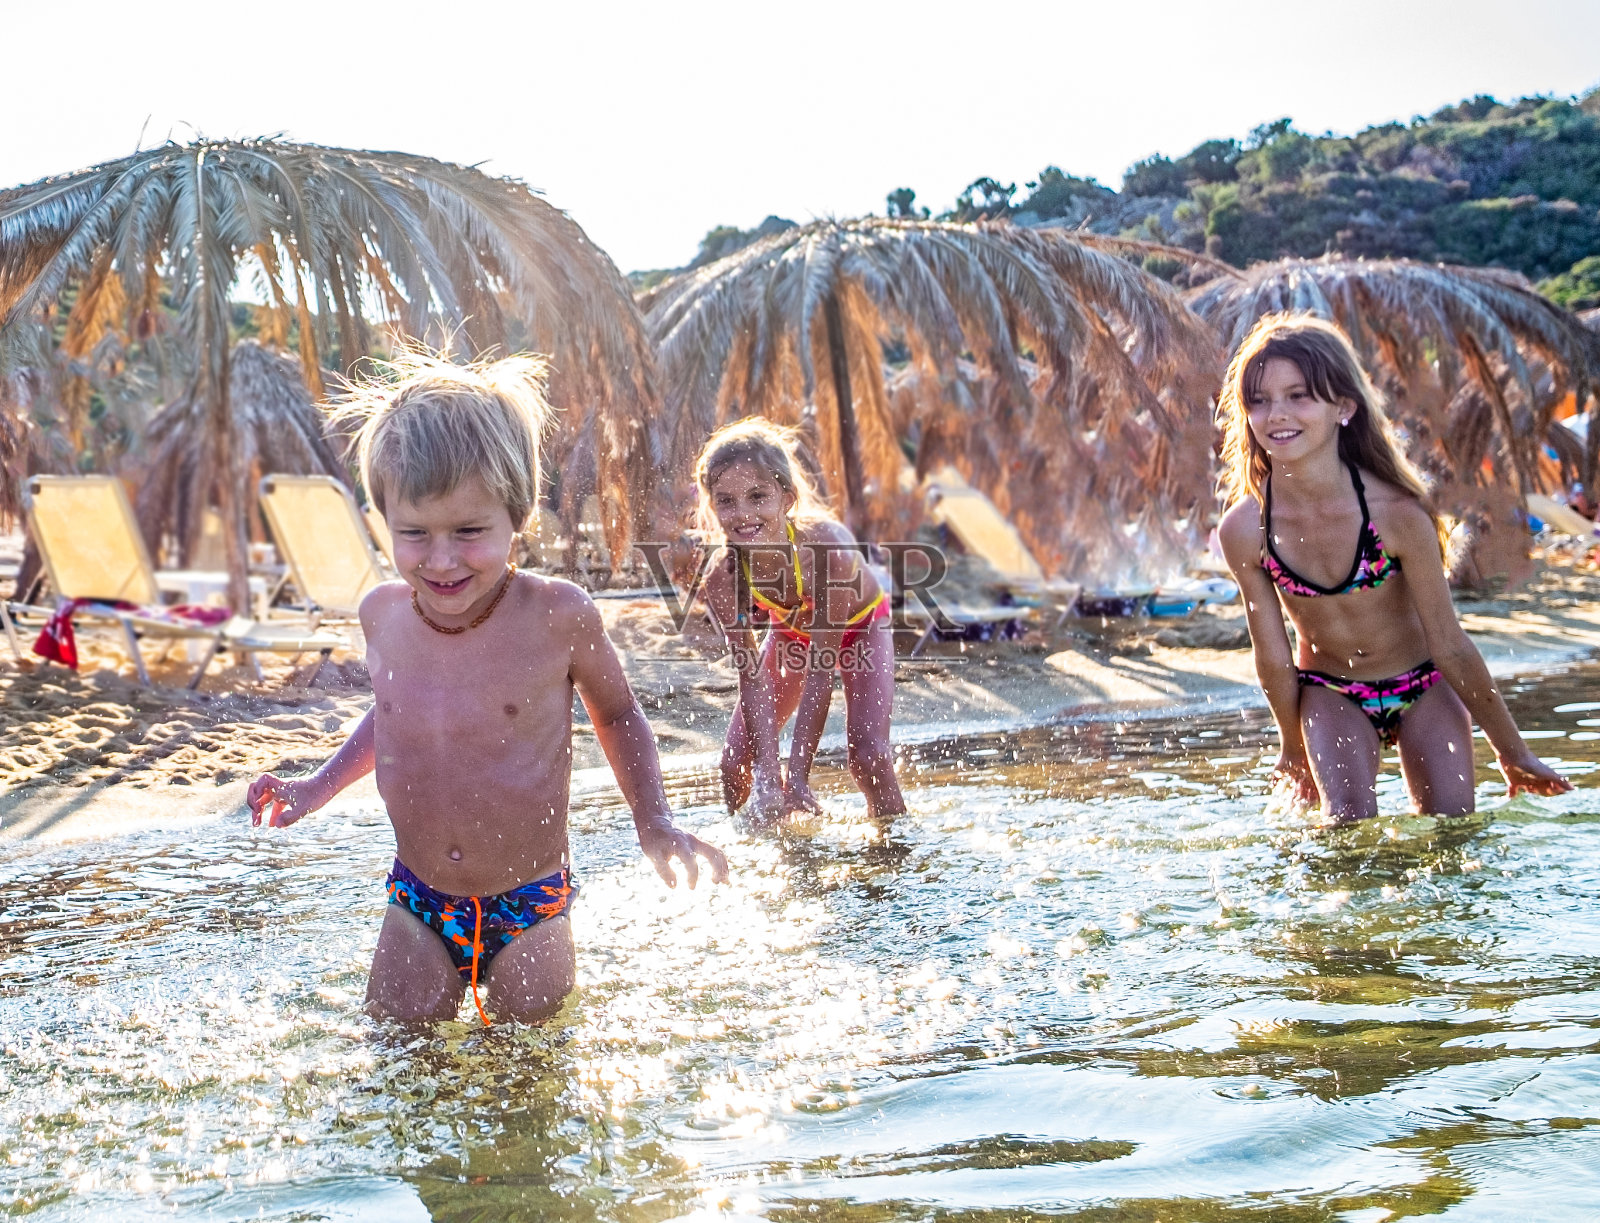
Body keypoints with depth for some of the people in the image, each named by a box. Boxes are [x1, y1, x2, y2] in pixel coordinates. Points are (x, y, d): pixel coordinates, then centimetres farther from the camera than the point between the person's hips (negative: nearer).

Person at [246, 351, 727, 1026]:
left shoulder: (558, 616, -19)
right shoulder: (382, 615, -8)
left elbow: (617, 714, -1)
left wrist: (655, 824, -9)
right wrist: (313, 790, 9)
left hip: (529, 903, -3)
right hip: (417, 902, 3)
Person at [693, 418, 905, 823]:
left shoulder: (828, 547, -43)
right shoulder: (722, 575, -33)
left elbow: (820, 674, -38)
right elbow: (752, 678, -26)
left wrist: (798, 777, -38)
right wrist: (767, 775, -34)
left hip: (858, 626, -3)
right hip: (792, 632, 3)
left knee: (869, 754, -18)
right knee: (735, 761, -1)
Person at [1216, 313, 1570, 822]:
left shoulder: (1395, 511, -26)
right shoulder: (1244, 528, -21)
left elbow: (1449, 645, -15)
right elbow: (1273, 658, -8)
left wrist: (1512, 751, -6)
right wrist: (1293, 747, 6)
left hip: (1423, 687, 0)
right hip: (1329, 695, 1)